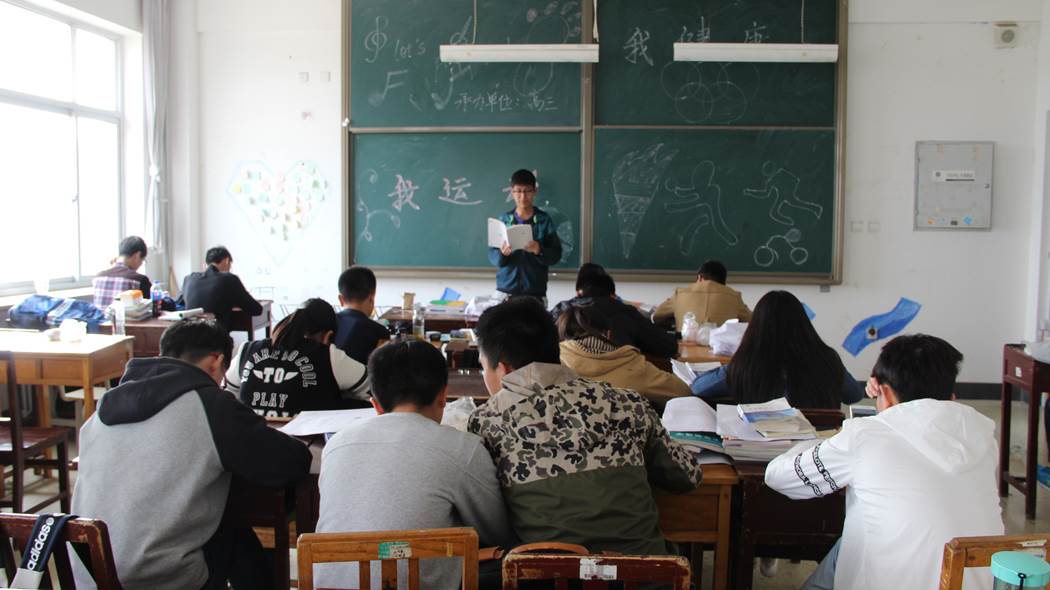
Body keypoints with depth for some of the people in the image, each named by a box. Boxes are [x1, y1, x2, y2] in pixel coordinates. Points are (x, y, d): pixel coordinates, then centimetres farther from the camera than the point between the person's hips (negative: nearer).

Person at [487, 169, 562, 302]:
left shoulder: (544, 220, 2)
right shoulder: (503, 219, 5)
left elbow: (556, 255, 0)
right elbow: (492, 257, 3)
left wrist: (539, 250, -19)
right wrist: (502, 253, -19)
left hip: (535, 292, -1)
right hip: (505, 290, 1)